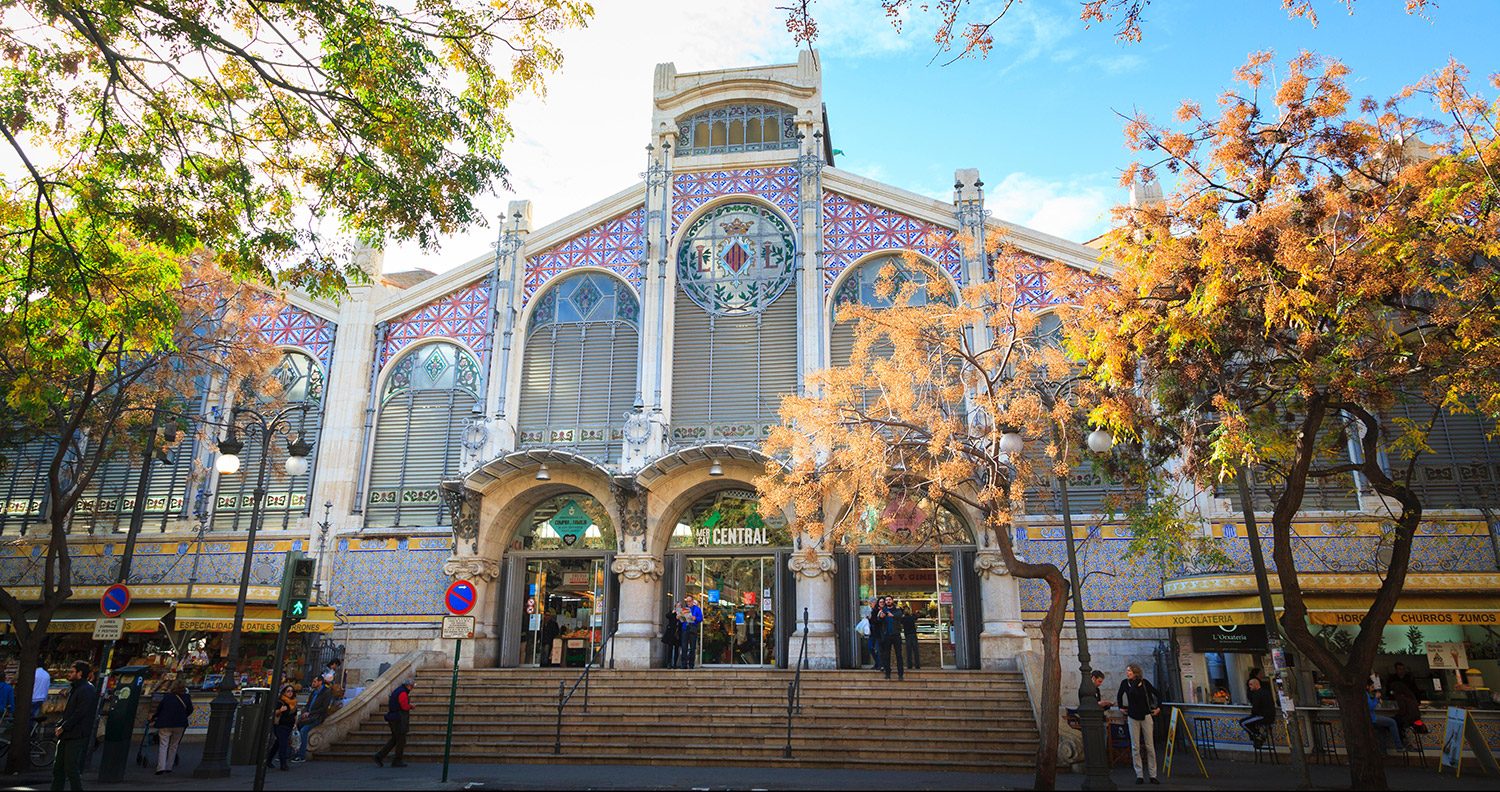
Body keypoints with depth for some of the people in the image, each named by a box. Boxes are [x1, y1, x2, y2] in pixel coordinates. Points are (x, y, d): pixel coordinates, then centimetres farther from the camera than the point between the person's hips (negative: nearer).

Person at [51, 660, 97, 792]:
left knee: (71, 769, -8)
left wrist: (63, 727, -16)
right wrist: (59, 725, 8)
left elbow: (79, 713, -20)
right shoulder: (74, 688, 18)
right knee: (58, 768, 13)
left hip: (76, 736, -10)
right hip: (66, 735, 10)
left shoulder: (87, 690, -15)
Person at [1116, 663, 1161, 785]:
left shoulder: (1144, 682, -6)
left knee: (1150, 746, 0)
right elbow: (1119, 696, 17)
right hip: (1132, 718, 1)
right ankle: (1139, 775, 4)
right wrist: (1121, 707, 14)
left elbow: (1156, 694, 7)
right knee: (1135, 747, 0)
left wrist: (1158, 707, 7)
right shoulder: (1125, 683, -2)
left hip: (1146, 716, -1)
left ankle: (1152, 775, 5)